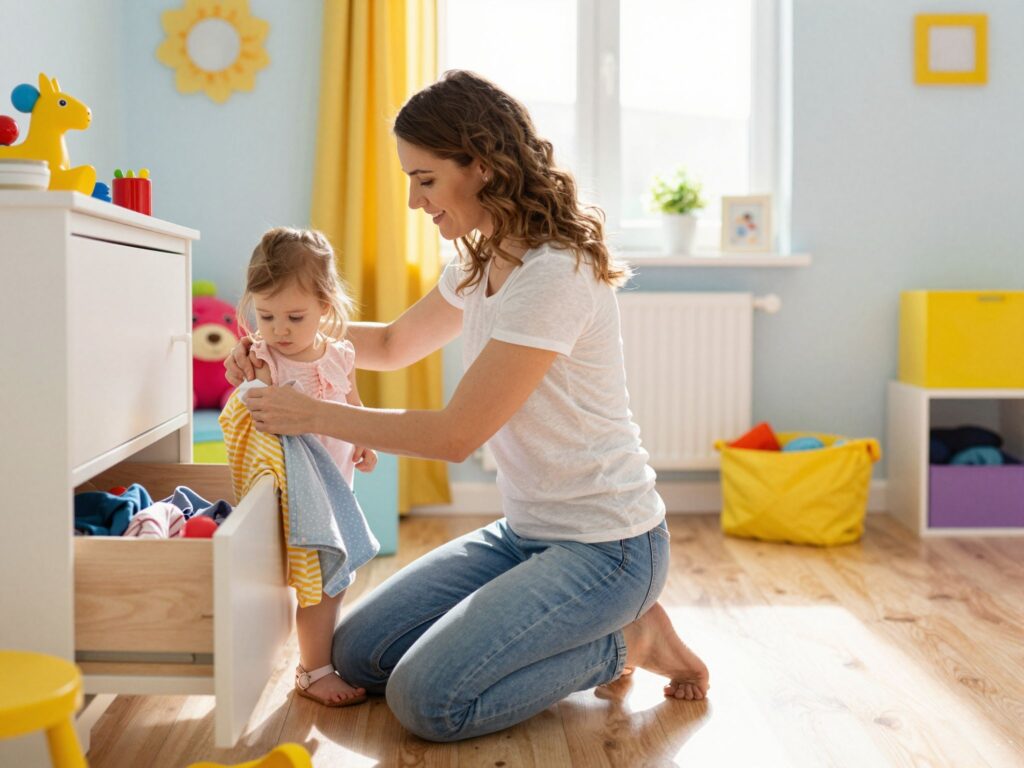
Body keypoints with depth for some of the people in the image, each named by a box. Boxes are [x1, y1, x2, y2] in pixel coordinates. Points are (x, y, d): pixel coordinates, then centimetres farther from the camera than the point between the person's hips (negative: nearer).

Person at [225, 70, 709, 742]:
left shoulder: (554, 275, -24)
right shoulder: (482, 264, 7)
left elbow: (457, 435, -22)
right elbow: (395, 343, 23)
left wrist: (316, 416, -15)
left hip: (606, 546, -9)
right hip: (526, 532, 9)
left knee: (428, 700, -20)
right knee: (358, 656, 6)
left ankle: (624, 642, 1)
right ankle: (587, 630, 13)